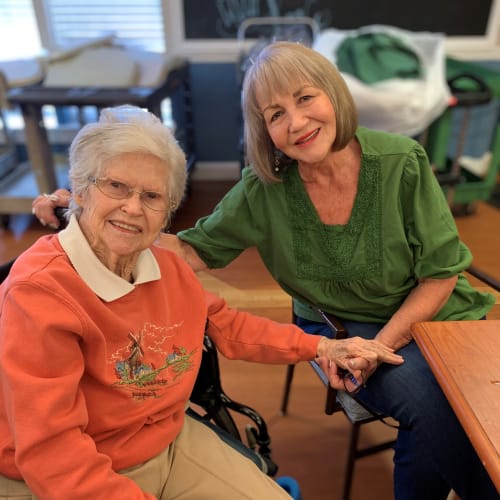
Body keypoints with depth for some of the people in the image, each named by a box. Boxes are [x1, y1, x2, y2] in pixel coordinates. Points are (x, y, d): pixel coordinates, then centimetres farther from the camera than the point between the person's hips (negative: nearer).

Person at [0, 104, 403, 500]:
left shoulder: (168, 267, -6)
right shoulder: (37, 291, -25)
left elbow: (227, 325, 8)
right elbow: (51, 453, -23)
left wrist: (320, 347, 3)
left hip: (171, 444, 5)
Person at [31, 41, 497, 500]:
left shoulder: (402, 163, -16)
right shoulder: (264, 189, -14)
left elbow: (441, 272, -8)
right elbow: (193, 250, -9)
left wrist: (381, 345, -18)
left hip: (424, 315, 2)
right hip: (338, 327, -1)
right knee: (427, 400, -25)